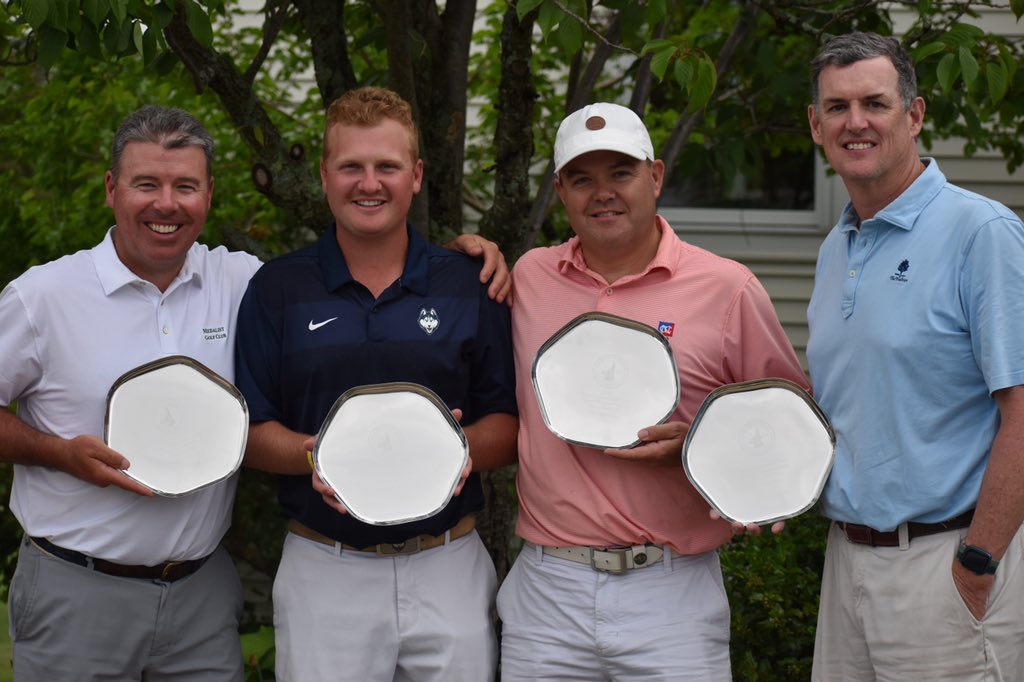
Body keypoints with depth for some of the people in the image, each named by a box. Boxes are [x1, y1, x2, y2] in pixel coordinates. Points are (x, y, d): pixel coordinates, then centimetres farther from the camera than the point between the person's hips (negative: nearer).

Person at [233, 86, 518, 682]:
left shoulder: (470, 286, 4)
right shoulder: (277, 290, 3)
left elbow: (510, 426, 5)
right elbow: (250, 431, 3)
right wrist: (313, 456, -16)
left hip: (449, 569, 1)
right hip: (324, 571, -1)